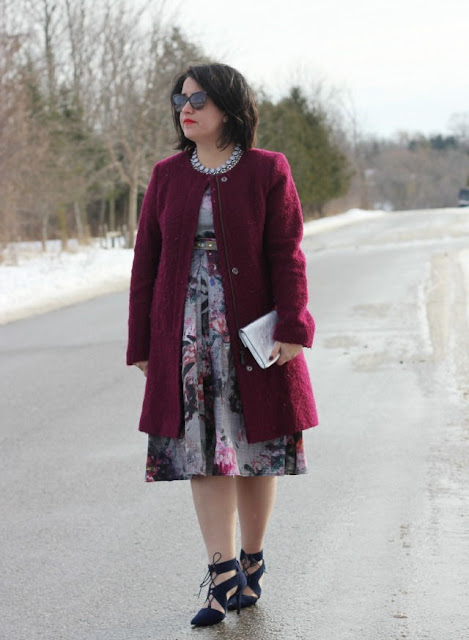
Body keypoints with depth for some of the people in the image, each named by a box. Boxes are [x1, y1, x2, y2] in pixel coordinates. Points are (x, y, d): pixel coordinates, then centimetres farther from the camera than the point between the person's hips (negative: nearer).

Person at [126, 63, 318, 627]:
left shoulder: (267, 171, -2)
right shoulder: (167, 176, 6)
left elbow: (287, 256, -5)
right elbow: (146, 262, 7)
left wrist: (292, 329, -14)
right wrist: (141, 345, 5)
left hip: (253, 333, -2)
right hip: (187, 336, 2)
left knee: (255, 449, 6)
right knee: (202, 452, 0)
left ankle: (252, 563, 23)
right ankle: (223, 574, 3)